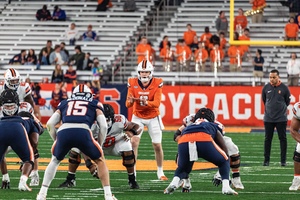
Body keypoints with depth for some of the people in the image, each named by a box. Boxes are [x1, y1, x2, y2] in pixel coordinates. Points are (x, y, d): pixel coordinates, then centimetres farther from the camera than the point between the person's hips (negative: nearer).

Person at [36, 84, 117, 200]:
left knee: (55, 161, 31)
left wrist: (57, 141, 34)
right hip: (83, 132, -2)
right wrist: (99, 145, 30)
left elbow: (50, 124, 24)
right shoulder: (94, 105, 31)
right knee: (100, 160, 23)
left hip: (63, 131, 2)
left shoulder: (64, 104, 35)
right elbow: (103, 126, 19)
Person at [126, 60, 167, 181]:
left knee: (157, 145, 2)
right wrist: (130, 101, -40)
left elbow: (157, 103, -23)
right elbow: (128, 105, -16)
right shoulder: (133, 83, -13)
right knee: (134, 142, -16)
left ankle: (160, 172, 20)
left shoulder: (157, 84, -16)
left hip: (153, 117, 0)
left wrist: (146, 102, -43)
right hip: (138, 117, 0)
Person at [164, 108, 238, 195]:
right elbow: (224, 149, 33)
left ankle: (174, 183, 1)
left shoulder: (187, 128, 42)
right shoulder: (213, 127, 38)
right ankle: (226, 187, 7)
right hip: (204, 141, -2)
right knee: (224, 162, 25)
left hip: (184, 142, 2)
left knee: (182, 168, 30)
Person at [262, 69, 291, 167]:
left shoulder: (284, 88, -6)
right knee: (267, 139, 5)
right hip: (268, 118, 2)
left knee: (283, 139, 2)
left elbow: (288, 101, 9)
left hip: (281, 118, -2)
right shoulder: (266, 88, -1)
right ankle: (266, 160, 12)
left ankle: (283, 160, 7)